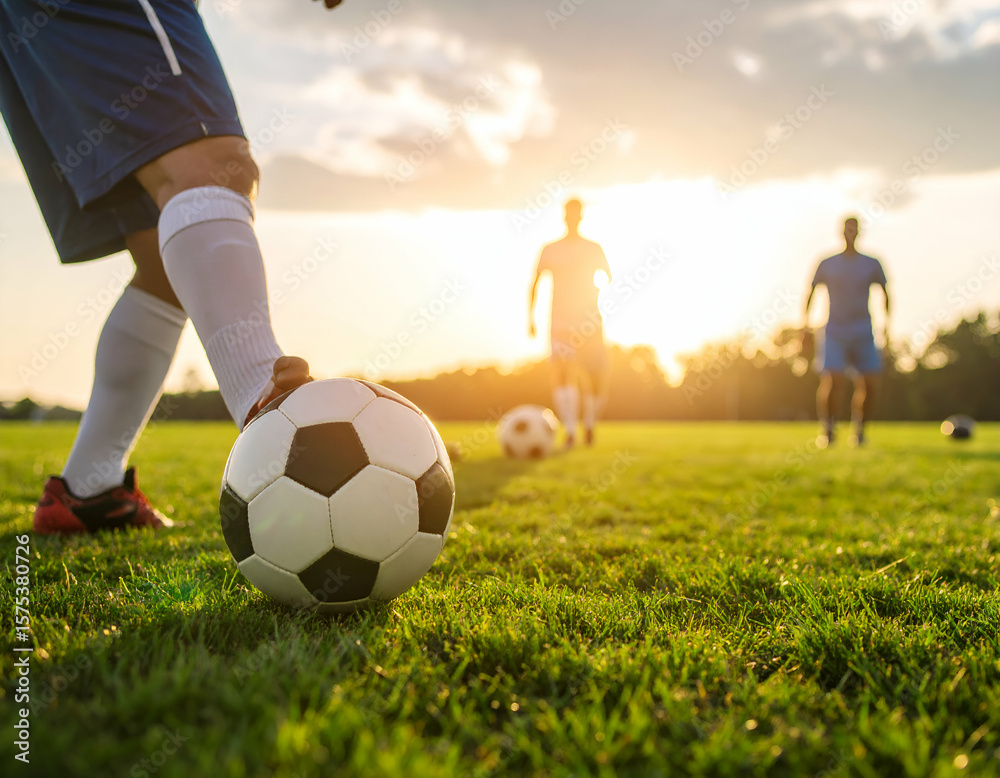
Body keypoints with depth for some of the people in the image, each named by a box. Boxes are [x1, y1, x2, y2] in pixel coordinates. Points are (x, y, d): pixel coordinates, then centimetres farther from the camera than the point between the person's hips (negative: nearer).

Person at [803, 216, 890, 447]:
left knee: (869, 385, -7)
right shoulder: (827, 264, 3)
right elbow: (810, 292, 12)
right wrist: (805, 320, 2)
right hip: (834, 333, -1)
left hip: (863, 335, 2)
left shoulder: (872, 264, 6)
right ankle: (827, 427, 7)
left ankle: (859, 428, 17)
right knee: (832, 382, -17)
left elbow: (885, 292, 19)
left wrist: (887, 323, 12)